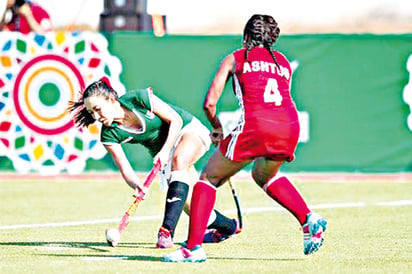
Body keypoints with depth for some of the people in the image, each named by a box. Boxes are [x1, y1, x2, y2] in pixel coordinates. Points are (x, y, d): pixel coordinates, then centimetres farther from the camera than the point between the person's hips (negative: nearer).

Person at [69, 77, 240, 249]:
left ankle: (167, 231, -43)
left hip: (190, 130, -5)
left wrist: (165, 151, -31)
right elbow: (125, 169, -18)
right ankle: (228, 226, 20)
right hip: (161, 151, 5)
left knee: (179, 160, -36)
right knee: (186, 200, -8)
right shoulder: (109, 135, -18)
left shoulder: (139, 98, -28)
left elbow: (176, 120, -20)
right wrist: (137, 186, -39)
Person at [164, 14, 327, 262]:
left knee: (209, 178, 12)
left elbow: (209, 103, 12)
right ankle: (309, 219, 17)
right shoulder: (284, 62, 26)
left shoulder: (235, 58, 17)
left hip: (255, 125, -5)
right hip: (290, 125, 5)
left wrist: (217, 128, 30)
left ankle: (194, 247, 2)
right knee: (263, 175, 35)